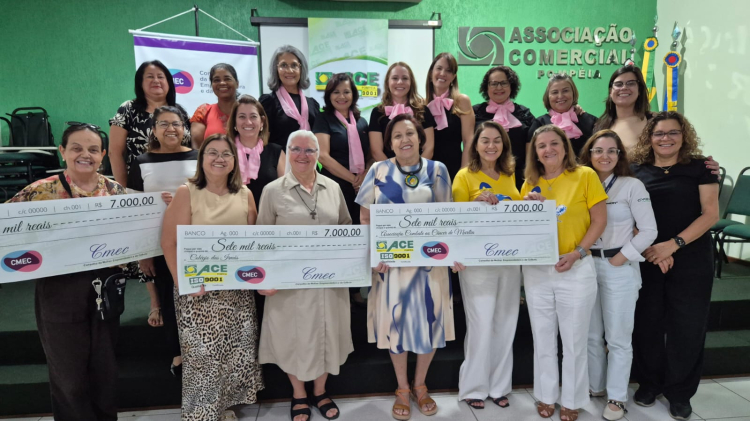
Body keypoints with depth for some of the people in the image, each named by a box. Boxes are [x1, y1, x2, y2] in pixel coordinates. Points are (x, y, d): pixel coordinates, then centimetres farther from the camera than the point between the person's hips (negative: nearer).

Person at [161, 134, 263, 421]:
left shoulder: (244, 194, 6)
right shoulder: (186, 193, -6)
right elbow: (169, 243, -11)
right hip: (198, 289, -4)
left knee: (235, 351, 11)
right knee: (202, 353, 2)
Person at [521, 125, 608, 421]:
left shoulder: (585, 176, -5)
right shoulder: (530, 185, 5)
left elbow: (599, 221, -6)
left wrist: (577, 253, -16)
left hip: (576, 270, -3)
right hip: (536, 270, 3)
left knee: (574, 340, 9)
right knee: (543, 338, 13)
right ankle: (546, 396, 29)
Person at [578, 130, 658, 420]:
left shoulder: (632, 186, -5)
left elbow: (649, 231, -8)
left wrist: (621, 258, -11)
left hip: (620, 268, -4)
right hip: (587, 266, 4)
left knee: (618, 337, 3)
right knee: (591, 334, 14)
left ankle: (617, 397, 16)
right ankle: (594, 386, 30)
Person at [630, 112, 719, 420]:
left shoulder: (699, 167, 1)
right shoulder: (636, 171, 4)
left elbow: (710, 214, -5)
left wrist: (673, 244, -16)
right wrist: (649, 248, -12)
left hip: (692, 260, -1)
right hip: (646, 260, 1)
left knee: (687, 326, 4)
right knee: (647, 323, 6)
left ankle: (679, 392, 20)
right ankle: (649, 383, 25)